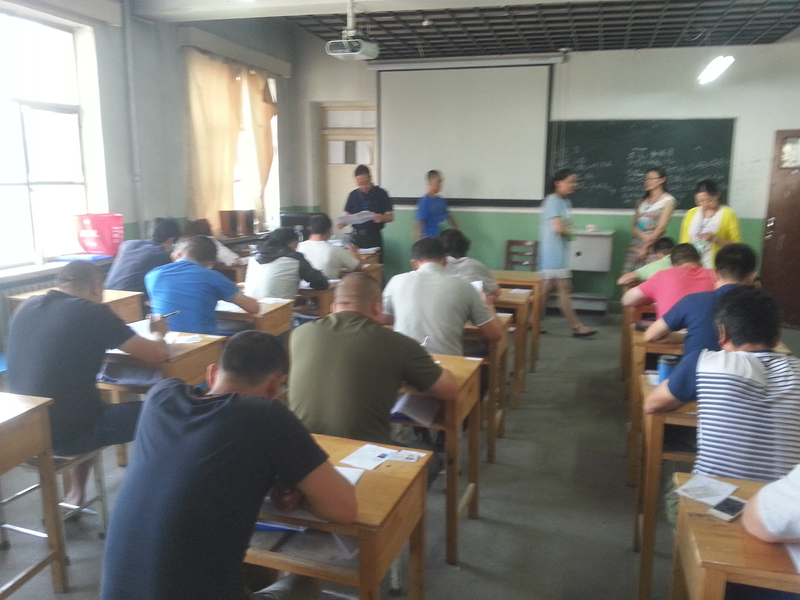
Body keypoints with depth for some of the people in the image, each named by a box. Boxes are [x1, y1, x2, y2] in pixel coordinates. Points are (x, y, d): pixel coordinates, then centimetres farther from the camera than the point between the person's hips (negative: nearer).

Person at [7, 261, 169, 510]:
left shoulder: (27, 306, 5)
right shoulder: (93, 312, -13)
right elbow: (158, 354, -10)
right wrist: (158, 333, 11)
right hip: (65, 433, -7)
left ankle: (75, 493, 40)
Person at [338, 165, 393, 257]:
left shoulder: (381, 193, 2)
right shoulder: (353, 195, 10)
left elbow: (391, 217, 2)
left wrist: (382, 218, -20)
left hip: (374, 236, -2)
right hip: (357, 236, 2)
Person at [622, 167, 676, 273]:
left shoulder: (667, 200, 3)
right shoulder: (642, 201, 19)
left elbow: (661, 227, -5)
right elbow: (634, 226, 9)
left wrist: (646, 246, -9)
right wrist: (644, 236, -11)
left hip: (653, 247, -5)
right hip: (635, 246, 5)